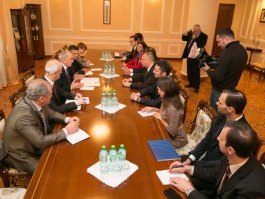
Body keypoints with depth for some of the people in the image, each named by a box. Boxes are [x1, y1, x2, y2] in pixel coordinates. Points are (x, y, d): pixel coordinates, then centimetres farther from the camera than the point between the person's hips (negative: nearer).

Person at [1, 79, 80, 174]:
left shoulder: (34, 101, -13)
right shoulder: (23, 116, -36)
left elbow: (51, 114, 6)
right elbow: (41, 142, -32)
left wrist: (67, 119, -11)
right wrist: (66, 131, -25)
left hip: (35, 144, 8)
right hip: (21, 154, -7)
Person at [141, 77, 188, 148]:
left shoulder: (172, 108, -33)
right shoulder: (167, 100, -7)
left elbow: (173, 132, -28)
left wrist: (160, 118, -20)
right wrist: (152, 109, -1)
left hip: (176, 140, -7)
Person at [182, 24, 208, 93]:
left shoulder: (204, 36, -9)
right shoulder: (191, 33, 6)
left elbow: (202, 45, -22)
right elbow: (184, 39, 13)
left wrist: (195, 38, -26)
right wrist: (185, 35, -9)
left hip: (196, 57, -6)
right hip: (189, 56, 6)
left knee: (196, 72, 0)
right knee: (189, 71, 15)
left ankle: (196, 87, 11)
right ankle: (191, 83, 31)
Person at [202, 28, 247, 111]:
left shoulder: (227, 52, -28)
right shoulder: (242, 49, 2)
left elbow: (218, 77, -28)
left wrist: (208, 70, -11)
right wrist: (216, 66, 7)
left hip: (220, 91, -9)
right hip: (231, 88, 9)